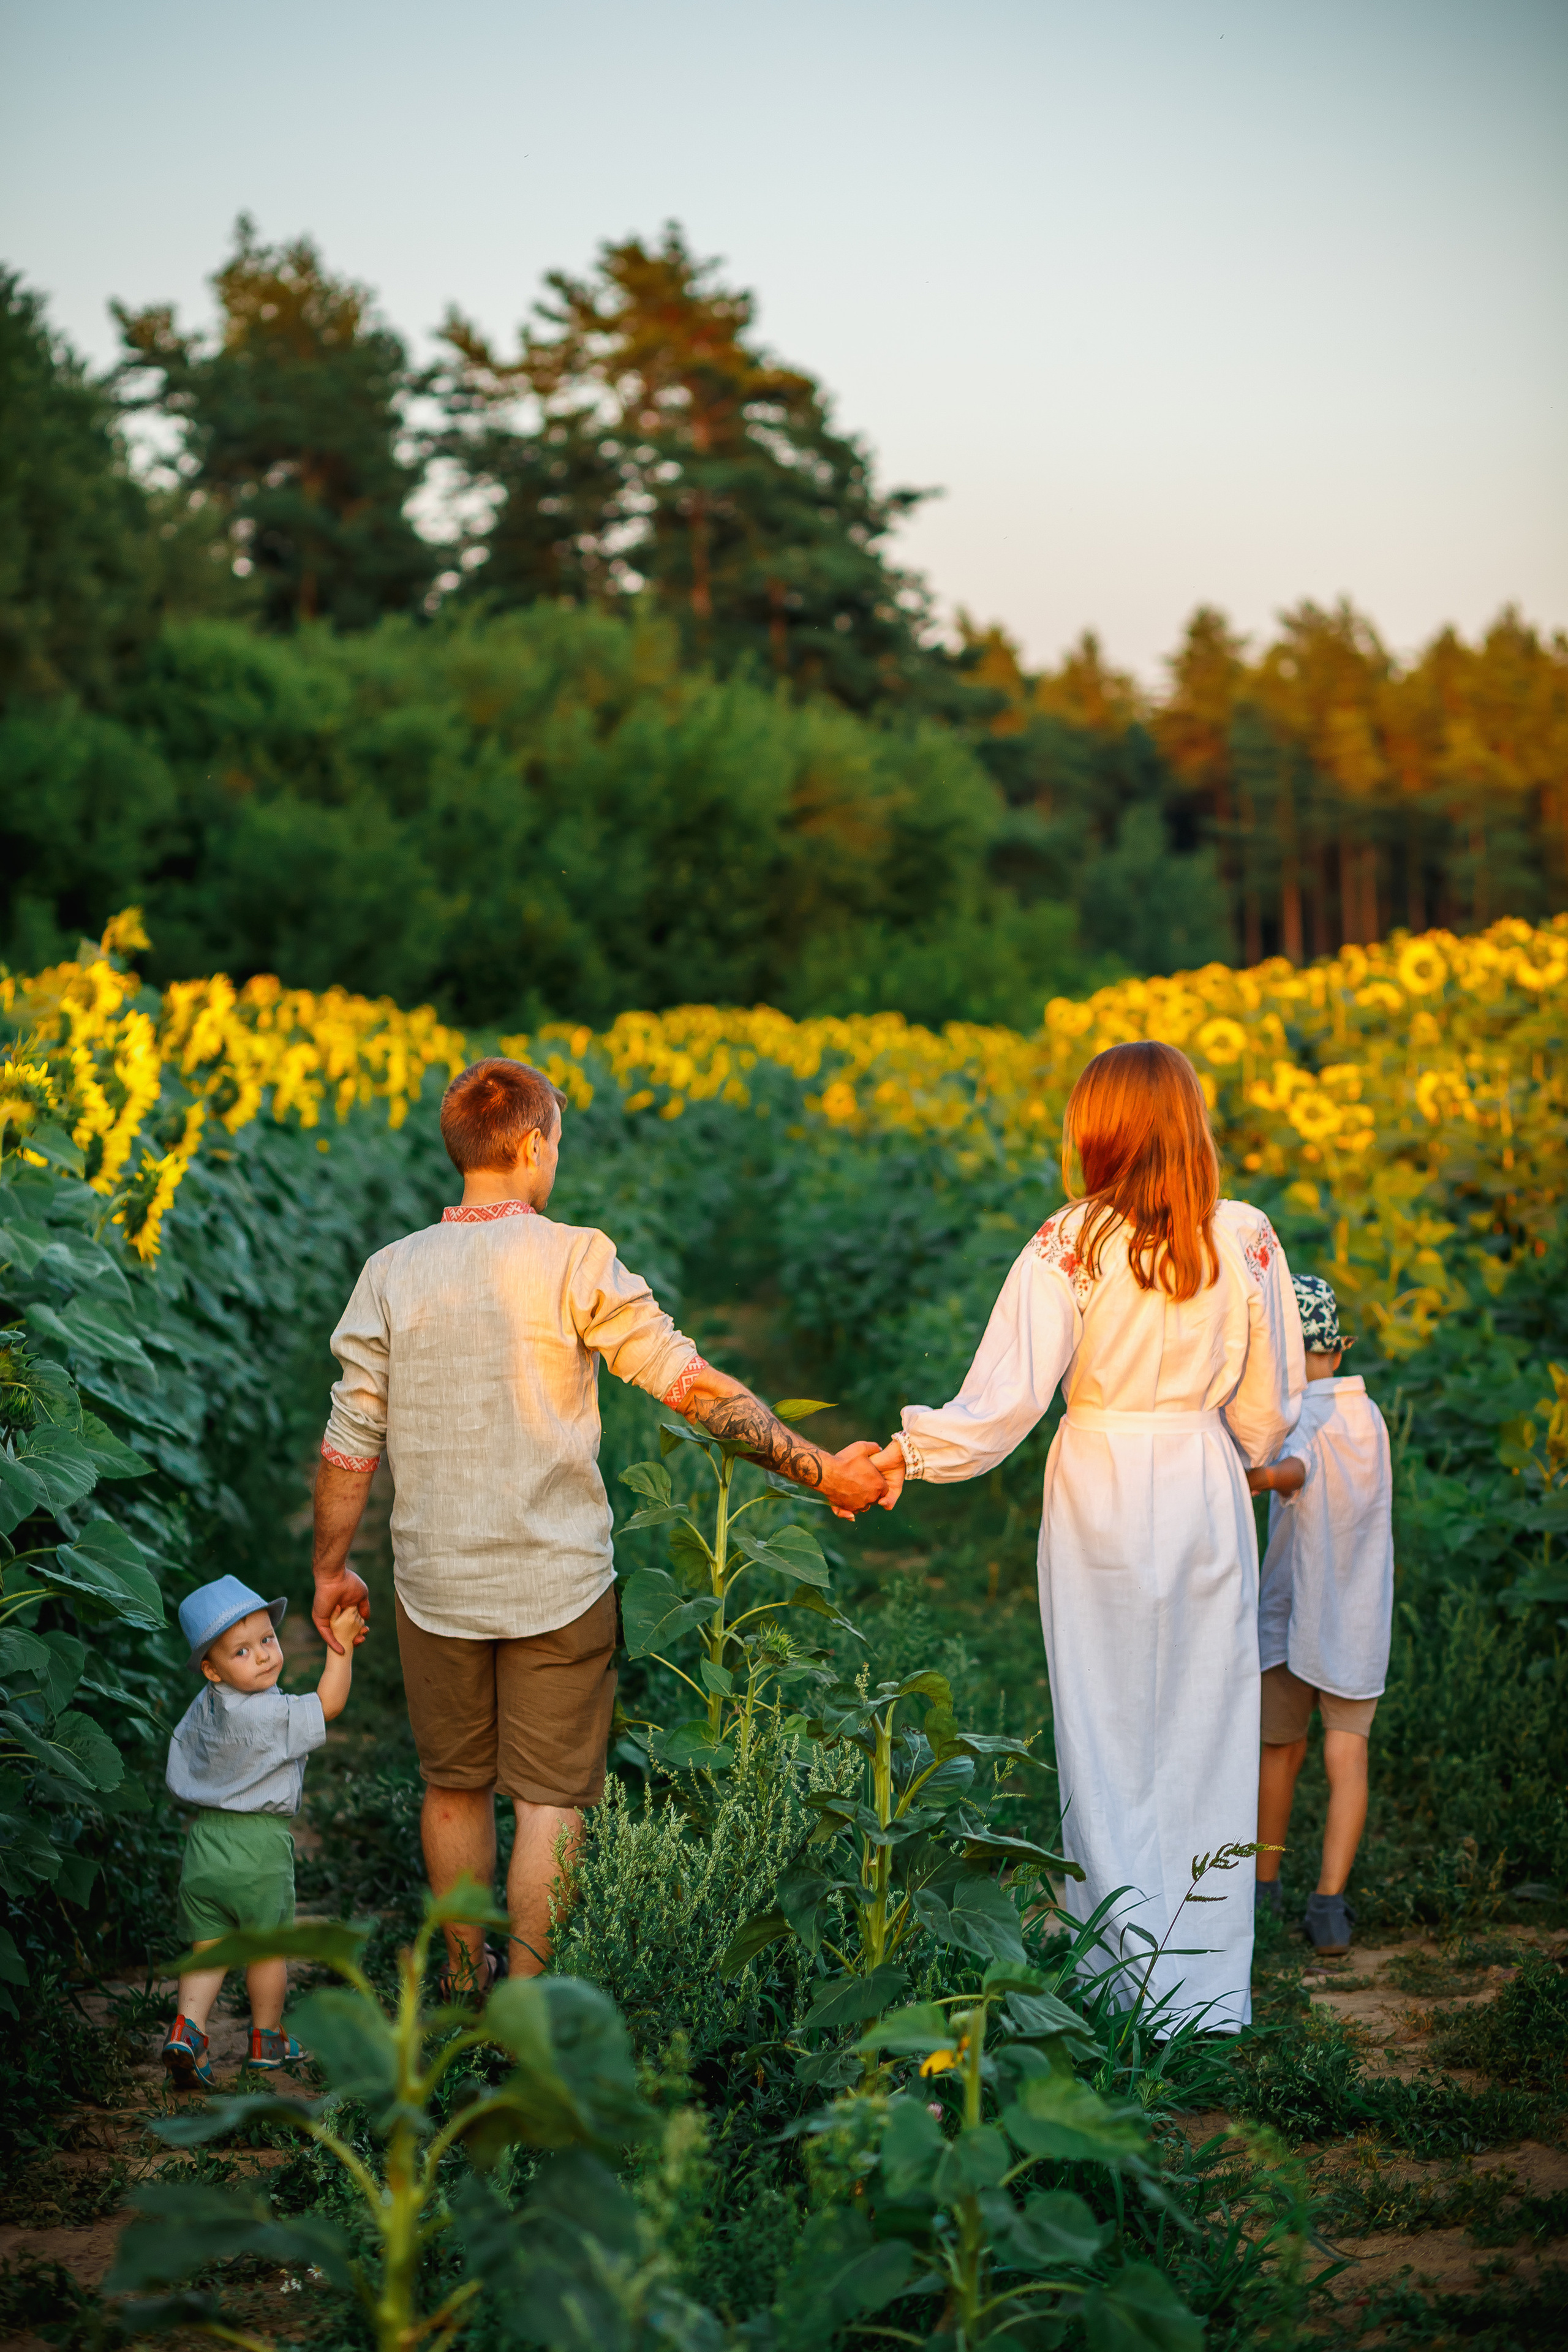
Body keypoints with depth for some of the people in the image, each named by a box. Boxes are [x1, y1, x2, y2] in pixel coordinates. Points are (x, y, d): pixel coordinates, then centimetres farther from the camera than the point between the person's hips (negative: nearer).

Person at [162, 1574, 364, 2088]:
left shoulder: (202, 1709, 4)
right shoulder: (269, 1715, -20)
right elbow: (329, 1704, -12)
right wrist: (341, 1645, -7)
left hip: (204, 1839, 6)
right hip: (259, 1851, -6)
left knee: (207, 1948, 12)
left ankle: (188, 2026, -6)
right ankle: (267, 2039, 25)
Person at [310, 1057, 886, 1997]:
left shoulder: (392, 1273, -2)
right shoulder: (575, 1260, -12)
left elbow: (349, 1445, 1)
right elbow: (694, 1387, -12)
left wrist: (332, 1568, 15)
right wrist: (822, 1469, -6)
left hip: (437, 1583, 3)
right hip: (558, 1583, -3)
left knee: (454, 1786, 19)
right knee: (550, 1799, 7)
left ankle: (465, 1981, 33)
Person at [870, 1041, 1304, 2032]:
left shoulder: (1073, 1245, -11)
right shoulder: (1246, 1241, -3)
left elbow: (1006, 1400, -16)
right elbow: (1271, 1406, 4)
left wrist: (906, 1453, -4)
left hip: (1103, 1492, -2)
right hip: (1211, 1500, 2)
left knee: (1108, 1738, 8)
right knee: (1209, 1739, 9)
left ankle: (1128, 1983, 13)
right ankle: (1212, 1995, 15)